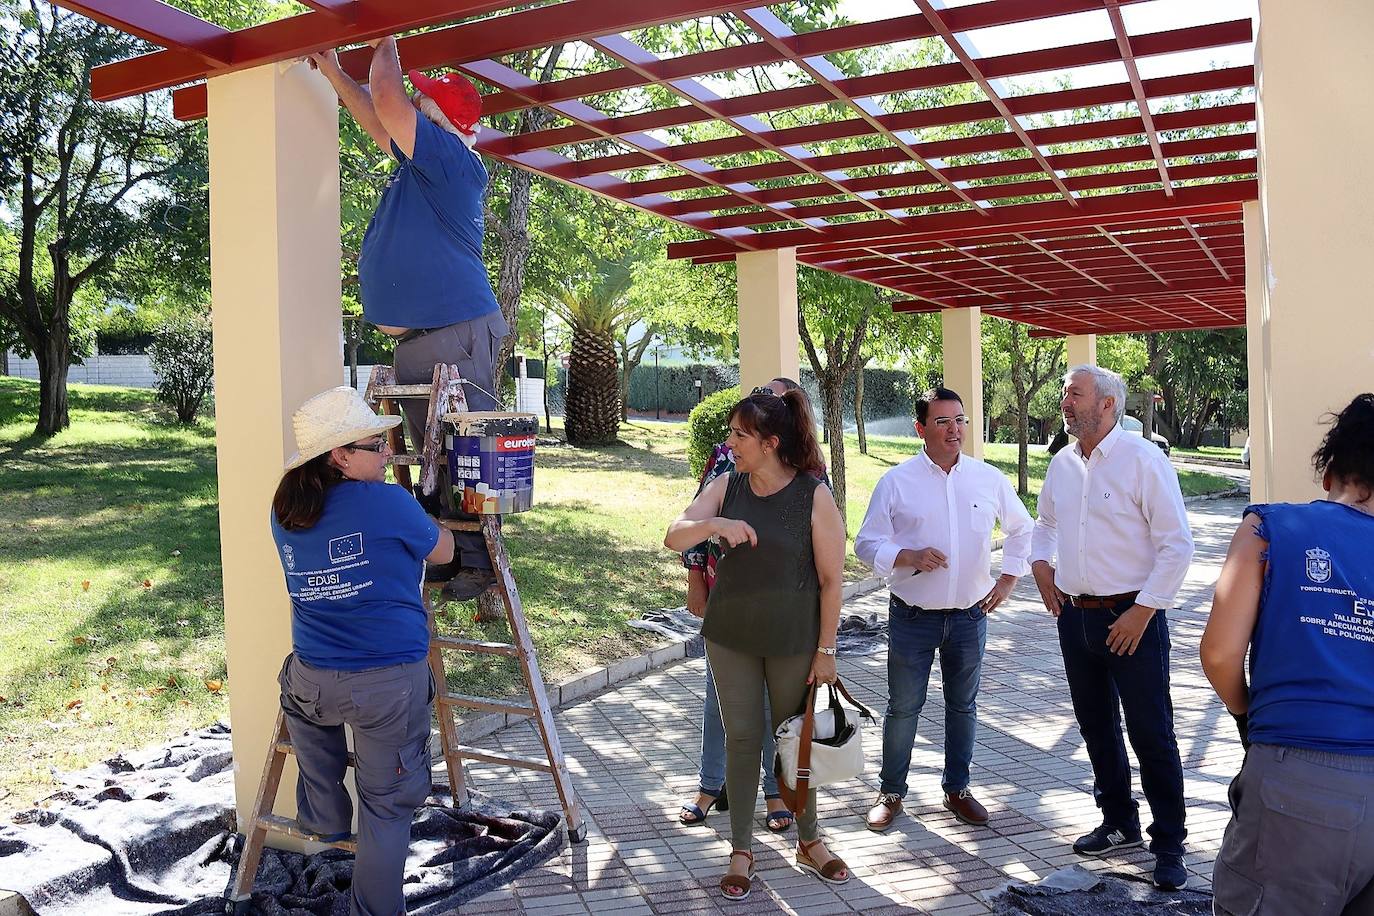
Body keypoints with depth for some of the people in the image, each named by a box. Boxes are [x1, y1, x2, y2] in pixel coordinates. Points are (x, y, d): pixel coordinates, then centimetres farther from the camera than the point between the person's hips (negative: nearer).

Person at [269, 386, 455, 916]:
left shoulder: (284, 512, 2)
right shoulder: (389, 503, -13)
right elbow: (443, 553, 3)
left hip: (312, 682, 5)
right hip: (391, 683, -5)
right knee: (386, 807, 10)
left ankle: (325, 823, 48)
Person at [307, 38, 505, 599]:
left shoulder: (451, 158, -11)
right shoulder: (423, 163, 17)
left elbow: (386, 101, -15)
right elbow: (377, 121, 33)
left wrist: (386, 44, 2)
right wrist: (333, 73, 34)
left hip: (457, 335, -10)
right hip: (416, 341, 10)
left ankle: (479, 564, -4)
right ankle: (442, 558, 19)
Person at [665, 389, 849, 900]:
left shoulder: (814, 496, -14)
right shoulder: (727, 487, -2)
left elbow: (831, 579, -10)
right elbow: (673, 538, -9)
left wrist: (825, 649, -8)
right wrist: (714, 524, -29)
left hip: (793, 642, -3)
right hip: (730, 637, 3)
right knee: (742, 739, 10)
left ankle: (809, 842, 33)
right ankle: (741, 852, 24)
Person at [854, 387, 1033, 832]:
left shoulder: (989, 479, 2)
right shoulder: (896, 481, -6)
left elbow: (1022, 529, 16)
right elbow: (866, 543, -5)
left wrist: (1007, 580, 8)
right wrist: (911, 557, -21)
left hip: (970, 615, 3)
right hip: (912, 616, -2)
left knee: (963, 706, 14)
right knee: (903, 707, 6)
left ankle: (957, 789, 31)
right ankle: (891, 792, 21)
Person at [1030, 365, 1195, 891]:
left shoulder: (1143, 459, -12)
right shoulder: (1061, 465, 8)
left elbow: (1177, 543, -14)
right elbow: (1045, 524, 26)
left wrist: (1143, 611, -16)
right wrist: (1040, 564, 8)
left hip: (1131, 617, -7)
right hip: (1074, 615, 7)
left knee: (1151, 734, 0)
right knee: (1096, 727, 17)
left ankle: (1169, 846, 15)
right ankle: (1119, 824, 34)